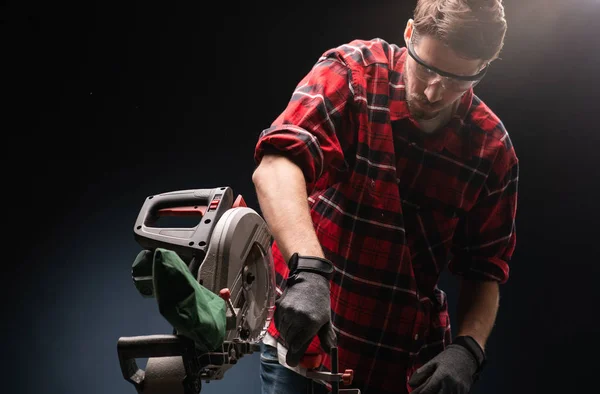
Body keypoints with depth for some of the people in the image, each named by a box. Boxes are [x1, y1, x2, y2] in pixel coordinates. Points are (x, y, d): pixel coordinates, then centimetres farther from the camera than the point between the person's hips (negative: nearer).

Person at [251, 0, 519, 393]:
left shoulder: (493, 149, -4)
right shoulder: (351, 74, -12)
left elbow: (485, 268, 4)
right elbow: (276, 166, -28)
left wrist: (468, 348, -13)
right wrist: (308, 269, -42)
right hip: (304, 339, -2)